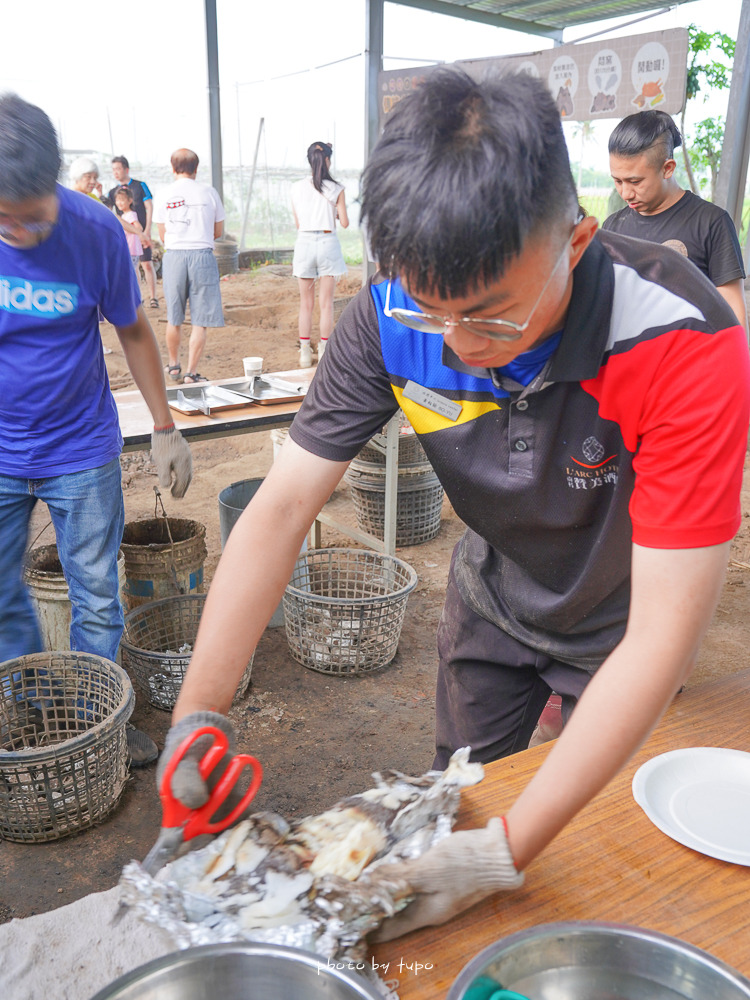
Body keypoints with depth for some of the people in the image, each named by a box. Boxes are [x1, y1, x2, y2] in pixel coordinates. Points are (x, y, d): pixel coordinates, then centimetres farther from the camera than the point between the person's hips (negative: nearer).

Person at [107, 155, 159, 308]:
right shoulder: (113, 191, 11)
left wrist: (147, 231, -9)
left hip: (142, 232, -3)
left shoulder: (140, 186, 2)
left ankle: (152, 297, 0)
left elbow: (149, 208, -1)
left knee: (147, 264, -6)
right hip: (124, 234, 3)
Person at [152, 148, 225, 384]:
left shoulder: (163, 195, 4)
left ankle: (174, 366, 29)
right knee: (200, 320, 2)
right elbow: (218, 231, 11)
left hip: (174, 256, 1)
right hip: (203, 256, -1)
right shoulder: (209, 192, 4)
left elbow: (163, 236, 8)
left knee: (174, 318, 15)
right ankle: (192, 373, 0)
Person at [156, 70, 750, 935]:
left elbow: (664, 631, -38)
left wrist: (508, 850, -39)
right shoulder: (392, 314, -27)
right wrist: (198, 713, -32)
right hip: (491, 597, 3)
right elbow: (282, 506, -24)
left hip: (617, 627, -2)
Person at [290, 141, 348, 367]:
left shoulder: (297, 188, 2)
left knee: (306, 303, 8)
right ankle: (324, 353, 7)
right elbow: (344, 222, 0)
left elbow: (297, 223, 7)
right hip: (328, 243, -1)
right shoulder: (337, 189, -4)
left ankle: (305, 354, 10)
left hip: (305, 243, 2)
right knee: (326, 303, 5)